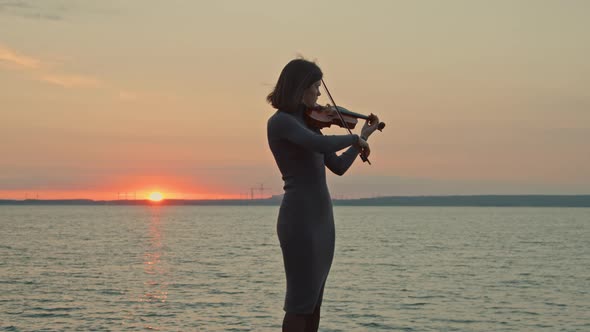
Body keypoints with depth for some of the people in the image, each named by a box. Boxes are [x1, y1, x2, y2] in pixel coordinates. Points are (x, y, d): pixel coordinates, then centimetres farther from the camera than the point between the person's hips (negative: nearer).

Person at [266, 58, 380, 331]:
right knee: (301, 300, -6)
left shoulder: (308, 122, 14)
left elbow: (339, 166, 18)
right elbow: (323, 145, -29)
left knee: (314, 300, 11)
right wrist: (354, 138, -12)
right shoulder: (280, 122, -12)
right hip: (300, 217, -9)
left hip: (322, 217, 9)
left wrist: (363, 136, 17)